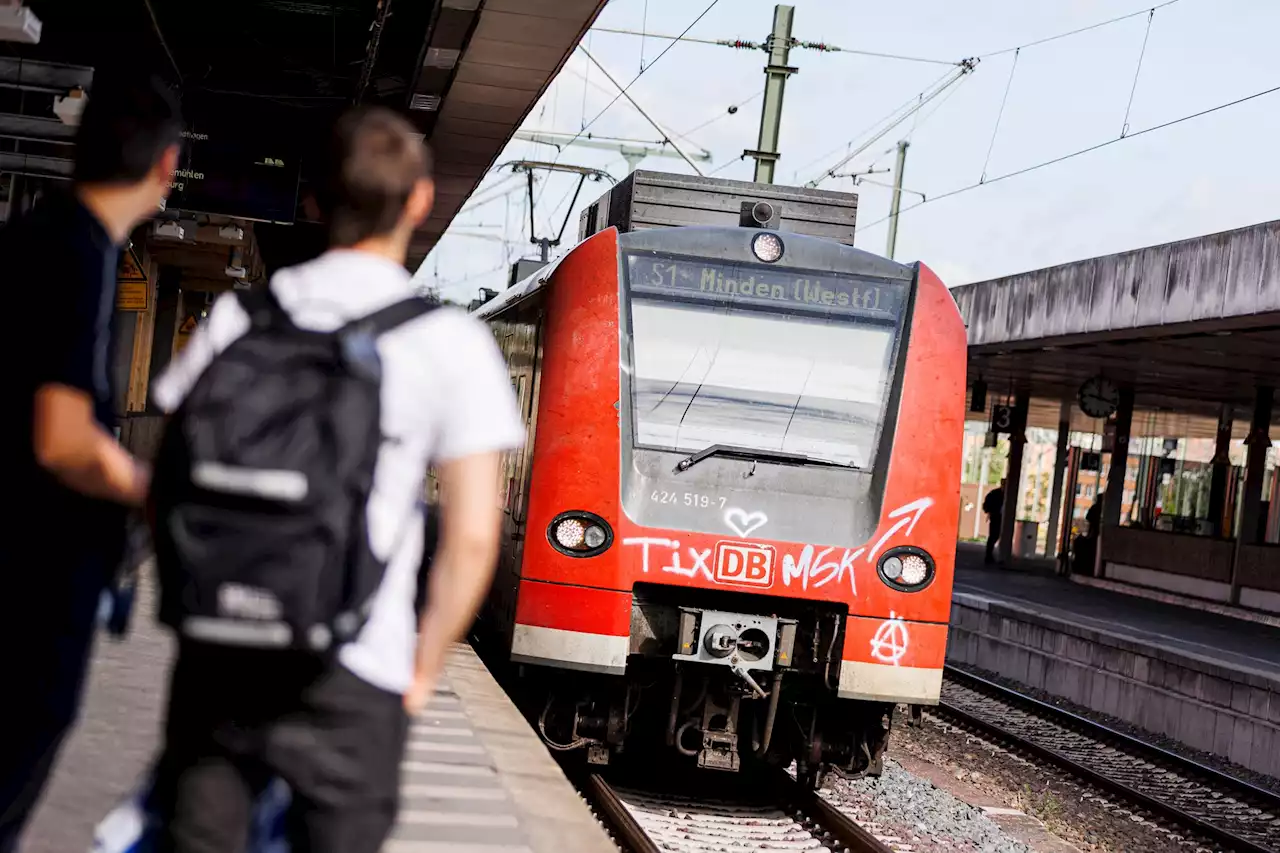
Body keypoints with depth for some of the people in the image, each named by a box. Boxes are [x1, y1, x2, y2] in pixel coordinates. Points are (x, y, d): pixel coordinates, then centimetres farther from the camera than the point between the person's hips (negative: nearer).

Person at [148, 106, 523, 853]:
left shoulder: (240, 315, 5)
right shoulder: (452, 343, -4)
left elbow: (170, 486, 7)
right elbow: (472, 540, -7)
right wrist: (422, 670, 4)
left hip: (218, 657, 3)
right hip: (349, 679, -3)